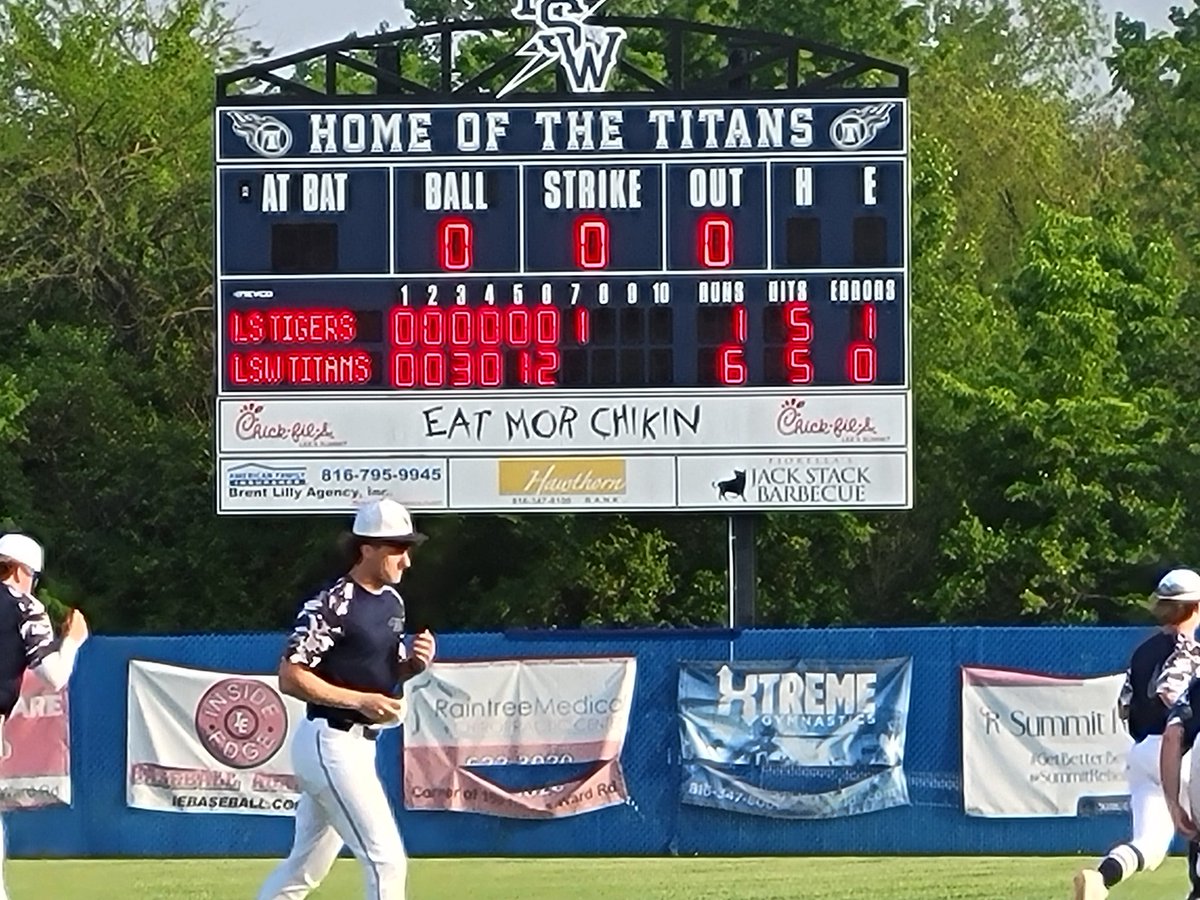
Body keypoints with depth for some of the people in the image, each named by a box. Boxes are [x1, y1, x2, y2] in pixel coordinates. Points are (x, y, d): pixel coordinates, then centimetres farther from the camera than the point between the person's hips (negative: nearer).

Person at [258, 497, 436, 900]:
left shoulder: (392, 602, 12)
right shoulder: (331, 605, -16)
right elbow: (291, 678, -18)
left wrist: (415, 663, 0)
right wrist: (360, 700, -23)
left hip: (357, 744, 10)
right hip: (332, 743, -10)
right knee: (387, 859, -12)